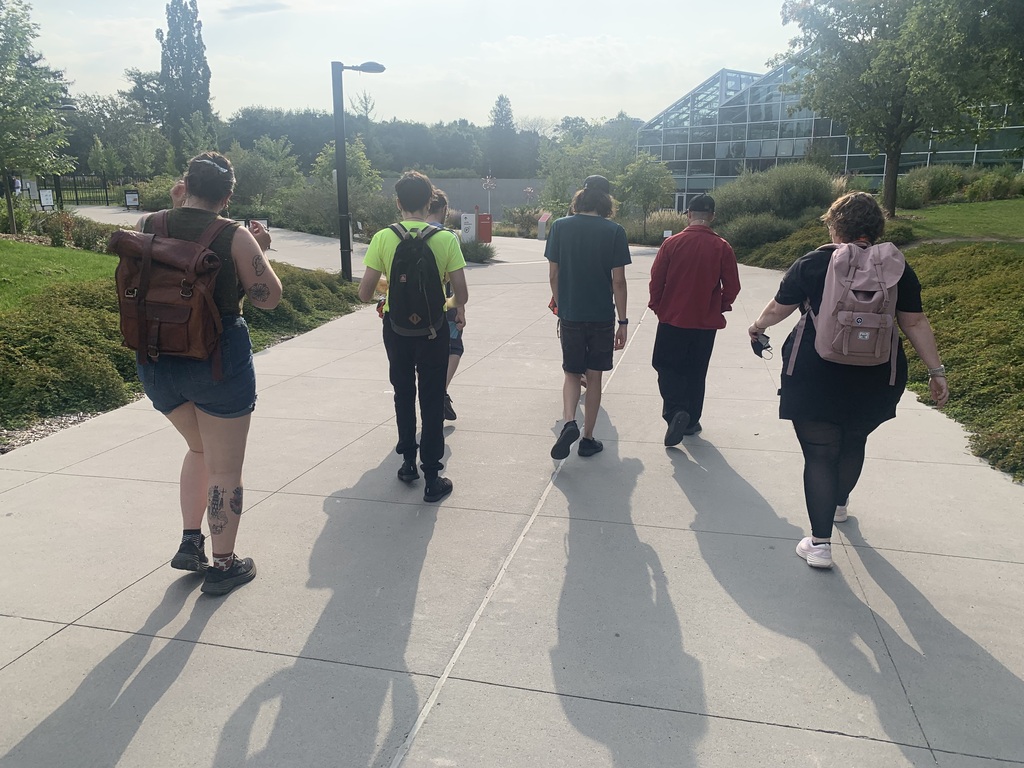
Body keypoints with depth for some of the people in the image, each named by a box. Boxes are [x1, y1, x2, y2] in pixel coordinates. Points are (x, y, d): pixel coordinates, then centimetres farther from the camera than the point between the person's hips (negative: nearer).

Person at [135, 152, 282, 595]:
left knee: (201, 448, 28)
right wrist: (259, 251, 9)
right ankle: (223, 566, 20)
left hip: (157, 362, 5)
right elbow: (268, 297, -5)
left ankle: (190, 543, 25)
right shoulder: (235, 237, -12)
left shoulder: (149, 227, 0)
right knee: (225, 468, 9)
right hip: (219, 363, -5)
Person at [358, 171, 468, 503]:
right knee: (432, 400, 7)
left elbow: (365, 292, -8)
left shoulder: (383, 238, -8)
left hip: (396, 327, 2)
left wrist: (375, 297, 16)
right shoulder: (446, 239, -10)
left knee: (403, 394, 21)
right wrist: (459, 309, 13)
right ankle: (431, 477, 9)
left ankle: (408, 462, 32)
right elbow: (461, 292, -9)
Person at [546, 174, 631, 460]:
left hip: (570, 315, 1)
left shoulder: (560, 226, -2)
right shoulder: (614, 231, -8)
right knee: (594, 376, 10)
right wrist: (623, 321, 0)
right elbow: (618, 281, -8)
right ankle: (588, 439, 16)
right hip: (602, 316, -1)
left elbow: (553, 275, 1)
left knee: (572, 373, 15)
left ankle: (569, 422, -9)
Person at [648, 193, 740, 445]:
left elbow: (656, 279, -6)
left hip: (672, 319, -2)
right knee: (696, 373, 15)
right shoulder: (722, 247, -6)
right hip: (706, 321, 2)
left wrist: (657, 306, 10)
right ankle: (691, 422, 22)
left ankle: (675, 412, -14)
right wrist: (720, 307, 15)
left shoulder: (672, 243, -9)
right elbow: (732, 286, -3)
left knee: (667, 367, 8)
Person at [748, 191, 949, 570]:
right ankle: (839, 503, 49)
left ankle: (820, 542, -1)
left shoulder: (812, 264, -7)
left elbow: (778, 307, 3)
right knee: (853, 444, 25)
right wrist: (936, 371, 5)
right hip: (875, 381, 3)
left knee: (819, 453, 3)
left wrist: (758, 326, 23)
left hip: (815, 378, -3)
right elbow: (915, 322, -1)